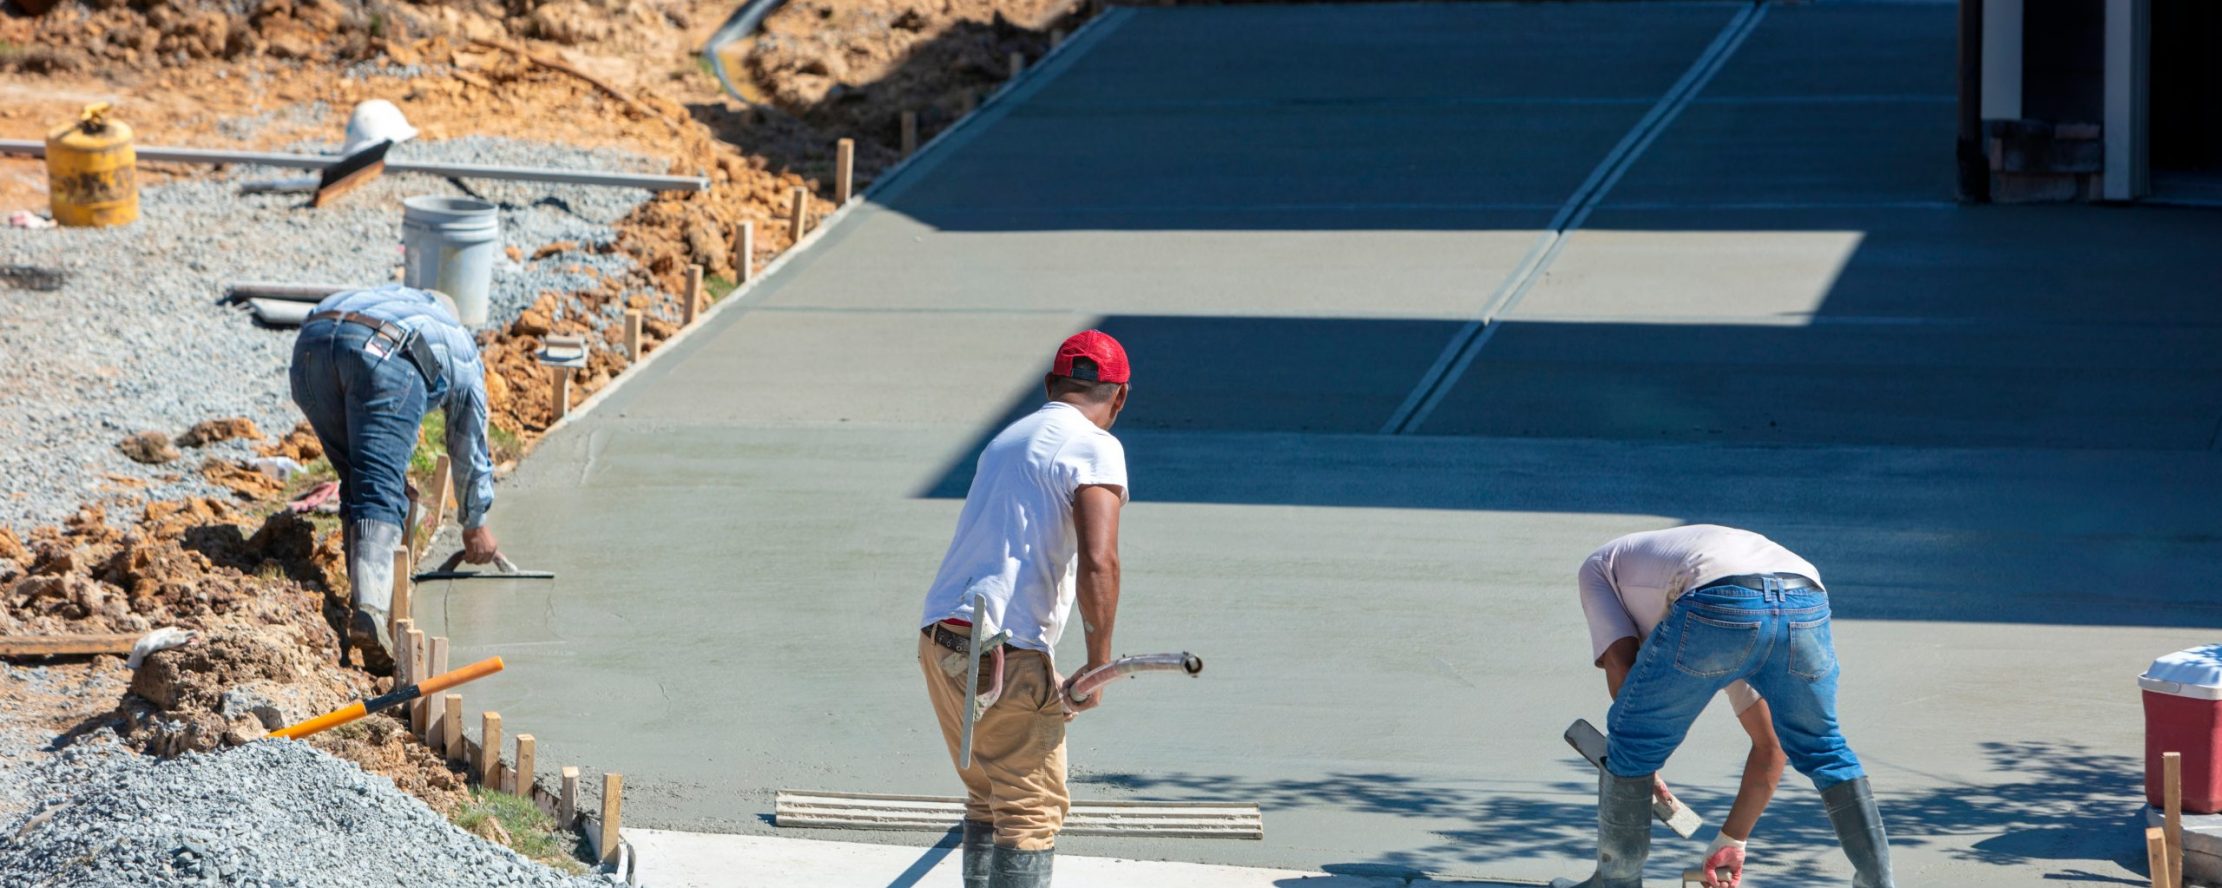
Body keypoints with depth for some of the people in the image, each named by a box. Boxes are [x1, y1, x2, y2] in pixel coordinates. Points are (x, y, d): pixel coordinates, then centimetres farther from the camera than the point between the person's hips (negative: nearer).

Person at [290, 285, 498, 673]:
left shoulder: (395, 297, 46)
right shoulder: (464, 353, 37)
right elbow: (470, 448, 43)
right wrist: (475, 524, 57)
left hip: (313, 342, 4)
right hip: (387, 358, -4)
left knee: (357, 483, 19)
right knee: (381, 494, -9)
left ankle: (366, 596, 10)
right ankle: (370, 607, -31)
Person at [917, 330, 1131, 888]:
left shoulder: (1007, 440, 20)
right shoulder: (1095, 448, -6)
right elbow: (1097, 563, -19)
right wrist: (1097, 668, -10)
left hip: (939, 638, 8)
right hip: (1005, 651, -8)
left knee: (987, 799, 21)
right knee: (1033, 814, -1)